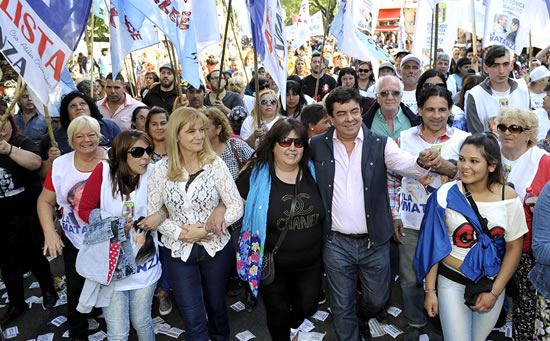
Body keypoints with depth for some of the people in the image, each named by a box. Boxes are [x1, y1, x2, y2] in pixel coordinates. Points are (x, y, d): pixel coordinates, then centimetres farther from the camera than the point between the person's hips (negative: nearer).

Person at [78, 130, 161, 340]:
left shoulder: (153, 173, -10)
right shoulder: (104, 171, -14)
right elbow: (85, 209, -5)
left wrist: (160, 216, -15)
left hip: (144, 264, 1)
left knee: (141, 322, 19)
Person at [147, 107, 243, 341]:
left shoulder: (215, 164, -10)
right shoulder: (161, 169, -6)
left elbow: (236, 207, -11)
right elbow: (152, 213, -2)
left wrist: (206, 229, -19)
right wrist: (181, 232, -14)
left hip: (216, 247, 0)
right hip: (178, 251, 0)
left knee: (216, 305, 22)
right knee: (194, 321, 4)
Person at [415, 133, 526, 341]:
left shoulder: (508, 197, -7)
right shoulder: (445, 195, -12)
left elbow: (514, 248, -1)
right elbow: (433, 245, -8)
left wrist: (495, 292, -5)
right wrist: (430, 290, -6)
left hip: (493, 283, 2)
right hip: (452, 282, -2)